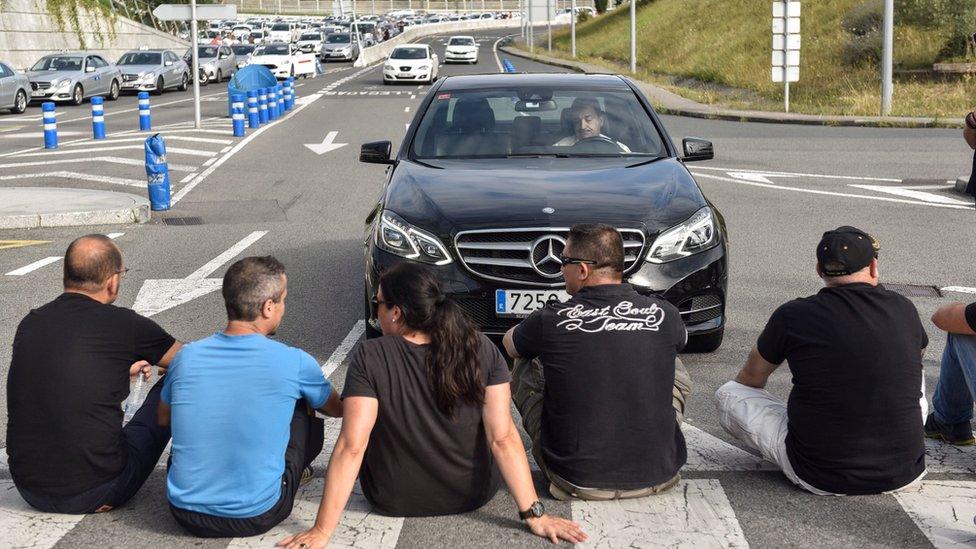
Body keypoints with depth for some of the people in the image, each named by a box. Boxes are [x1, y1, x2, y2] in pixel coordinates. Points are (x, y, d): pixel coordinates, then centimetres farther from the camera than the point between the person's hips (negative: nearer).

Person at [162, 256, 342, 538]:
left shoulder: (186, 357, -4)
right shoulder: (293, 363, -12)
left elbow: (164, 418, 18)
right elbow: (338, 409, 12)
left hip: (185, 512, 3)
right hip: (256, 517, -3)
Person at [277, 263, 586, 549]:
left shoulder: (368, 358, -21)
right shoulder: (482, 351, -15)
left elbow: (352, 447, -25)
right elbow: (503, 439, -19)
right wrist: (534, 515, -16)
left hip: (392, 501, -1)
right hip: (474, 496, 2)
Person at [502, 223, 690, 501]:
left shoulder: (551, 320, -11)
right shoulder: (664, 314, -5)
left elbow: (510, 344, 14)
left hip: (577, 480, -2)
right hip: (657, 476, 2)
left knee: (525, 368, 18)